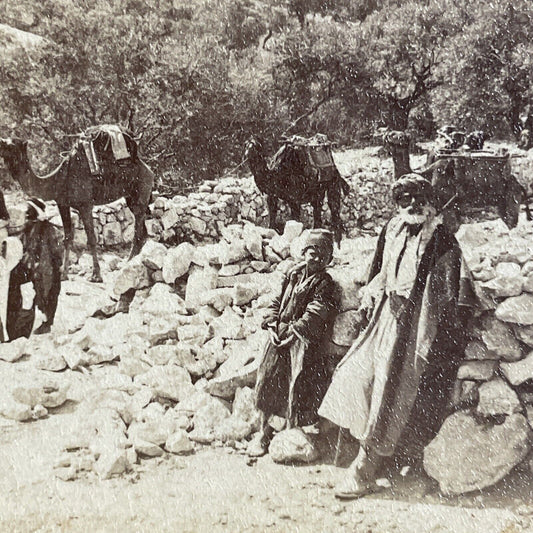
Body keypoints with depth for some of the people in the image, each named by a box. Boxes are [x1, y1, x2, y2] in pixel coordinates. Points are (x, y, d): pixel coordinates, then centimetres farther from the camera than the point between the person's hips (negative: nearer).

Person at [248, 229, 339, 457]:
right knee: (267, 381, 3)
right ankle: (264, 432, 18)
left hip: (304, 340, -5)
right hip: (280, 336, 5)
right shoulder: (293, 275, 11)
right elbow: (278, 302, 14)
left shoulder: (325, 284, -5)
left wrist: (295, 332, -18)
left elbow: (314, 314, -13)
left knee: (297, 384, -7)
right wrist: (272, 325, 0)